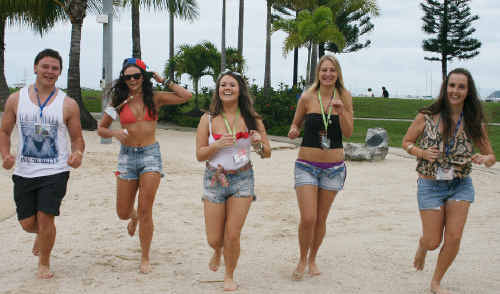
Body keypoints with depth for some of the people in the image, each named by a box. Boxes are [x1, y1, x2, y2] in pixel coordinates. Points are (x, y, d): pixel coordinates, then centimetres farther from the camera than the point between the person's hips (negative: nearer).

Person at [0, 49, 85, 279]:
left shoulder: (68, 105, -2)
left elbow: (77, 138, 4)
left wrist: (78, 153, -18)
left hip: (55, 172, -2)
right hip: (24, 172, 2)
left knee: (45, 219, -9)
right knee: (27, 223, 9)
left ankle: (44, 264, 17)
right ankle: (42, 235, 47)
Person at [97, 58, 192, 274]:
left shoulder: (155, 98, 3)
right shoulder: (119, 101, 4)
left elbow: (186, 96, -4)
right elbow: (101, 128, 11)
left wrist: (164, 81, 0)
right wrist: (115, 133, -10)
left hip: (150, 154, -2)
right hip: (127, 156, 2)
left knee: (145, 211, -5)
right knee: (122, 213, 6)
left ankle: (145, 259, 9)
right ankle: (134, 216, 45)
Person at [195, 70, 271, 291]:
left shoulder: (251, 119, -1)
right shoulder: (208, 119, -3)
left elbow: (267, 154, 4)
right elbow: (199, 154, -2)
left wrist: (259, 143, -18)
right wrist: (218, 145, -20)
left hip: (242, 180, 0)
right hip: (214, 180, 1)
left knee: (232, 235, -4)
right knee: (214, 239, 5)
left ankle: (229, 277, 21)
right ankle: (218, 251, 43)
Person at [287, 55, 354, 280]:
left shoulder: (344, 97, -1)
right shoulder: (307, 97, -4)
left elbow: (348, 133, -3)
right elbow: (295, 124, 9)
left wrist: (341, 112, -19)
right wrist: (293, 131, -13)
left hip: (334, 166, 2)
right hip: (307, 165, -1)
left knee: (321, 219, 11)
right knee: (307, 219, -10)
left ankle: (312, 259, 33)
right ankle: (302, 260, 15)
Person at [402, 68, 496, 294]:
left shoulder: (474, 123, -5)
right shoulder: (427, 116, -11)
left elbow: (491, 156, 3)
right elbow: (406, 142, 2)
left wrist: (485, 159, -21)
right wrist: (422, 153, -18)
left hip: (460, 186, 2)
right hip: (430, 186, -2)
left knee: (453, 238, -3)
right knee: (433, 242, 2)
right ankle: (422, 247, 42)